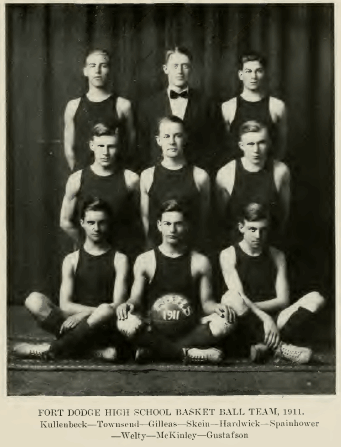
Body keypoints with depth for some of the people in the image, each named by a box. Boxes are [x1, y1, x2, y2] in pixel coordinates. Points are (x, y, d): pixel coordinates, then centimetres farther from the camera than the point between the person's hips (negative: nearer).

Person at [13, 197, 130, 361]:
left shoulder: (119, 259, 3)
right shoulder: (72, 260, 8)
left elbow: (117, 305, -7)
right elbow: (65, 305, -2)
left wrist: (82, 314, -18)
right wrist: (98, 310, -15)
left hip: (105, 329, -2)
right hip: (75, 323, 2)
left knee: (106, 312, -38)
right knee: (34, 300, -21)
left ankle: (50, 350, -18)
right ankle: (95, 349, -24)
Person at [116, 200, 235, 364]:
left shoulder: (200, 262, 9)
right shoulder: (144, 260, 8)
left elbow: (206, 302, 9)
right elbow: (136, 299, 7)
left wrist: (215, 307, -15)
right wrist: (129, 304, -17)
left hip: (190, 328, 1)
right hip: (154, 328, -1)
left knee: (224, 322, -29)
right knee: (126, 324, -33)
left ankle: (153, 351, -24)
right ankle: (188, 353, -24)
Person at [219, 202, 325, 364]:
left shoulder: (277, 256, 12)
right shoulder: (229, 255, 2)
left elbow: (283, 300, 2)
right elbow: (238, 296, -12)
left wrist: (249, 306, -13)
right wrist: (264, 317, -26)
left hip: (270, 320, 4)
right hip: (243, 328, -3)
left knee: (315, 298, -18)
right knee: (230, 297, -36)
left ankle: (266, 345, -32)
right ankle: (277, 346, -31)